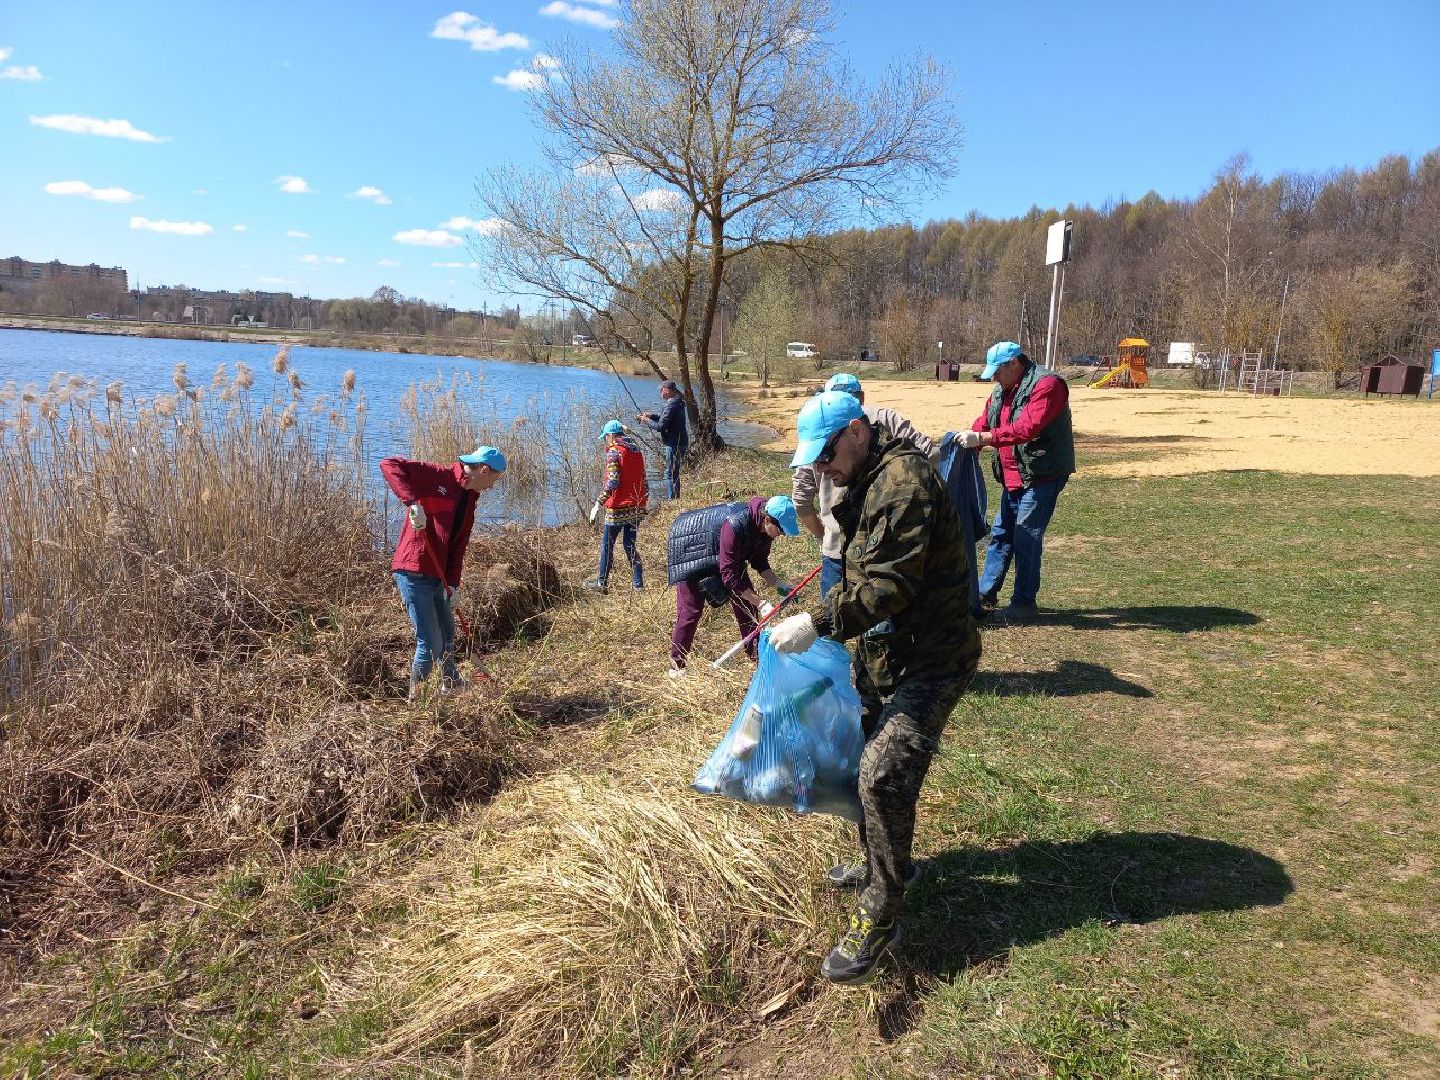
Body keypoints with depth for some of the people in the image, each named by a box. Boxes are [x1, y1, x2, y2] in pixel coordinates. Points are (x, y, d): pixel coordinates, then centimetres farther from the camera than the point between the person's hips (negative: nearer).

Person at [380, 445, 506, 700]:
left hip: (438, 578, 9)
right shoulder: (437, 476, -11)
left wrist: (453, 583, 1)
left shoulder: (469, 500, 14)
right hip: (413, 574, -9)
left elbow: (458, 546, 12)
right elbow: (389, 465, -19)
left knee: (447, 638, 23)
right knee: (431, 644, -5)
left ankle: (453, 689, 40)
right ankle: (415, 698, 13)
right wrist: (412, 501, -30)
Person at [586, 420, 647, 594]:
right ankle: (638, 584, 12)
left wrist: (599, 502, -19)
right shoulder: (636, 451, 12)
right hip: (636, 508, 7)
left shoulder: (613, 452, -11)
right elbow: (644, 481, 14)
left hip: (618, 508, -7)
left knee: (607, 545, 5)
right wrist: (643, 502, 21)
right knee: (630, 545, 14)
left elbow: (612, 482, -21)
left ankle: (602, 583, 12)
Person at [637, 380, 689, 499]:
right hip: (680, 442, 10)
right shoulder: (678, 402, 11)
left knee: (670, 474, -3)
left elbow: (661, 426, -24)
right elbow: (665, 418, 22)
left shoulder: (671, 405, -21)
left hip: (674, 444, -10)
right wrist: (651, 415, 9)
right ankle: (676, 499, 28)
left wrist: (647, 421, -8)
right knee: (674, 473, 19)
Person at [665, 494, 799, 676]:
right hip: (691, 552, -8)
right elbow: (729, 575, -38)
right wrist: (760, 603, -36)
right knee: (690, 610, -10)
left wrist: (778, 585, -15)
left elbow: (759, 561, 0)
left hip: (724, 555, 8)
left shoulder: (763, 527, -17)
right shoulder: (735, 526, -42)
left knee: (747, 601, 3)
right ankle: (677, 665, 2)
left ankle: (756, 654, 13)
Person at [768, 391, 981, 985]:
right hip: (881, 655, 10)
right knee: (867, 765, 19)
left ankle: (879, 917, -1)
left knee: (884, 775, -15)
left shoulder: (904, 479, -21)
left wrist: (818, 622, -25)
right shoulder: (869, 482, 12)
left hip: (928, 661, -10)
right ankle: (882, 865, 40)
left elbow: (890, 584, -27)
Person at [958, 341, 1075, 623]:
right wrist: (970, 438, -8)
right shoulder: (1003, 390, 12)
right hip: (1013, 478, 9)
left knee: (1026, 538, -7)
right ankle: (986, 593, 25)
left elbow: (1029, 427, -30)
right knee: (1001, 534, 15)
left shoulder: (1046, 385, -17)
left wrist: (983, 438, -34)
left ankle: (1025, 603, 3)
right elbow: (985, 420, 13)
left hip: (1042, 476, -9)